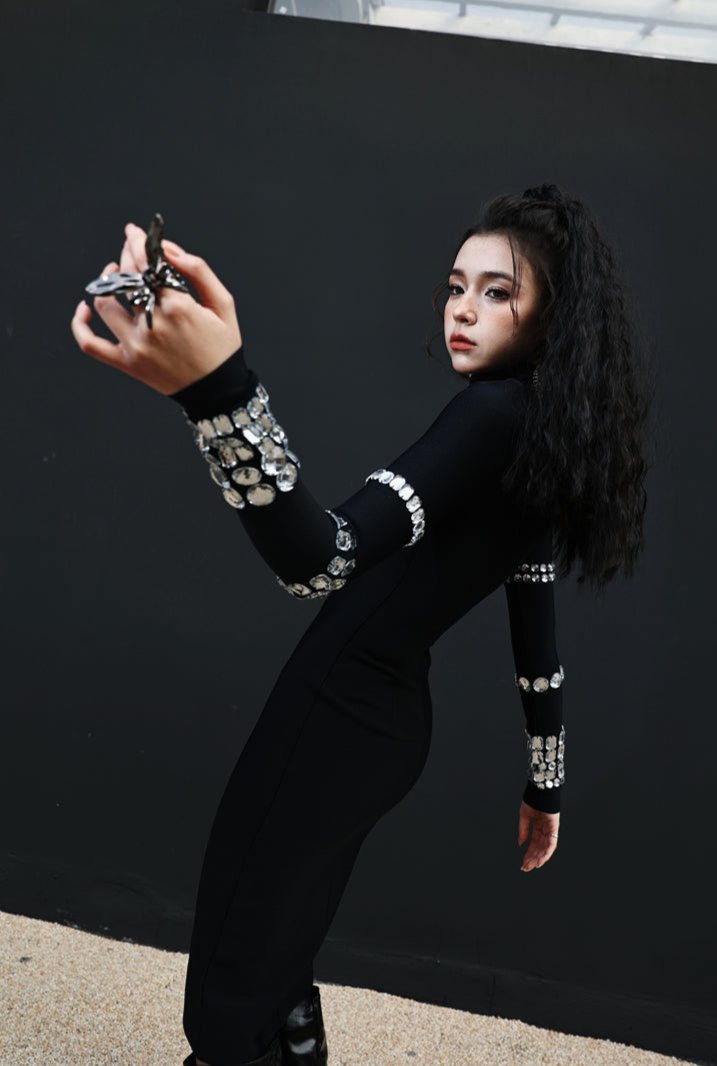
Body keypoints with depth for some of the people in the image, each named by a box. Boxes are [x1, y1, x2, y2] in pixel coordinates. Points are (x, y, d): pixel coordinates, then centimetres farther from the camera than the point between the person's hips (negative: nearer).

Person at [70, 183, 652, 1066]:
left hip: (333, 718, -9)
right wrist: (546, 784, 25)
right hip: (389, 720, 9)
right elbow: (537, 641, 16)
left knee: (232, 985, 0)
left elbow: (322, 559, -36)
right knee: (275, 949, 21)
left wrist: (219, 388, -52)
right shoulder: (546, 444, 9)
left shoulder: (495, 414, -20)